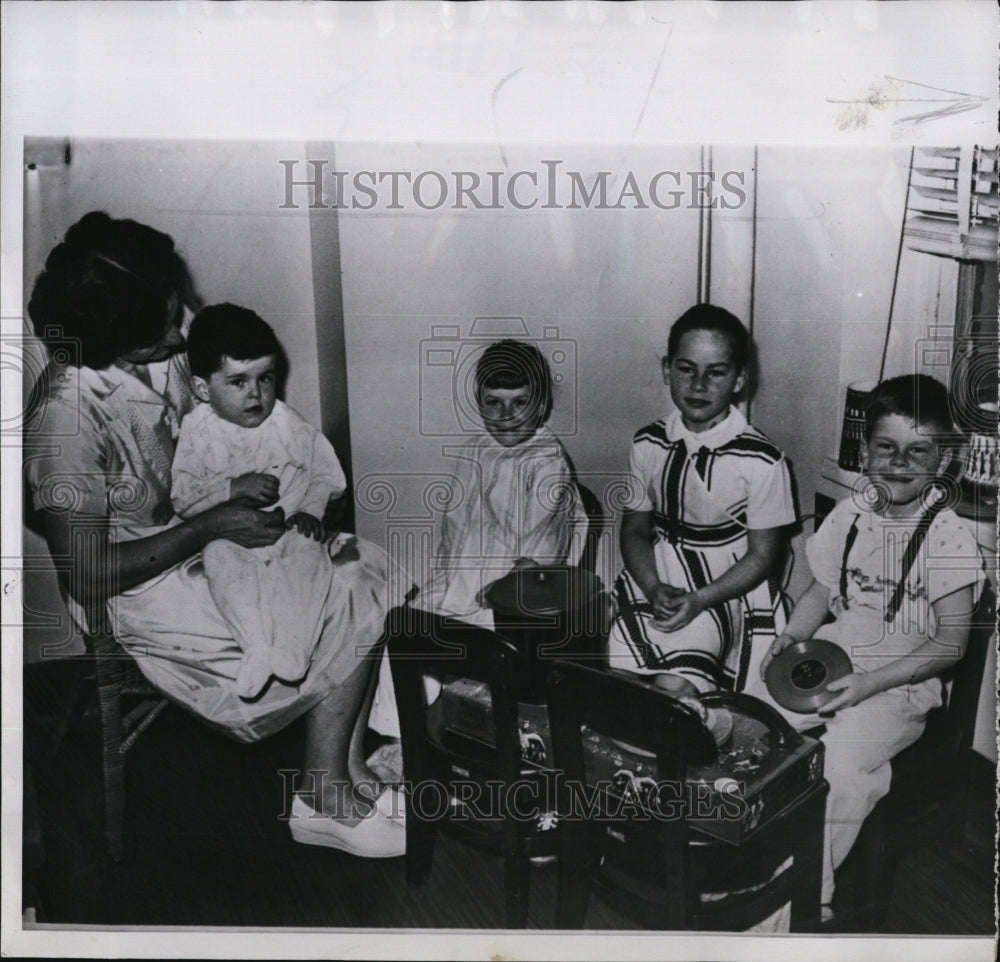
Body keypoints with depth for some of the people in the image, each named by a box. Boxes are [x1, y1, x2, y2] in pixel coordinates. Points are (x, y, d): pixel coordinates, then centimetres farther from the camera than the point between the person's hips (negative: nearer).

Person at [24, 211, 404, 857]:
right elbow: (90, 577, -26)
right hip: (141, 599, -8)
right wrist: (216, 523, -21)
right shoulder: (68, 417, -27)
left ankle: (350, 765, 7)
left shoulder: (144, 368, -2)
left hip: (197, 550, 8)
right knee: (347, 634, -12)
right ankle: (328, 803, 9)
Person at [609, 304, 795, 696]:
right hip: (656, 579, 4)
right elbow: (634, 529, 9)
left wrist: (698, 601, -15)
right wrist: (654, 588, -10)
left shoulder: (761, 461, -10)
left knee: (674, 687, -24)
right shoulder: (648, 445, 2)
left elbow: (762, 556, -4)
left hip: (725, 589, -3)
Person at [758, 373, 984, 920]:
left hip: (901, 680, -5)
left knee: (840, 763, -29)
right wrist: (790, 637, -6)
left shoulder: (948, 539, -11)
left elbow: (950, 643, -10)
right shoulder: (849, 516, 4)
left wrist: (870, 683, -19)